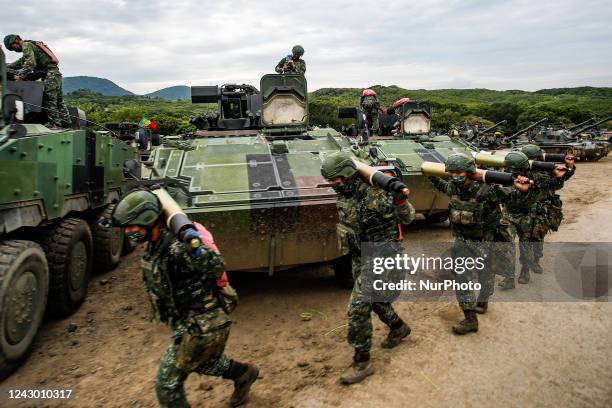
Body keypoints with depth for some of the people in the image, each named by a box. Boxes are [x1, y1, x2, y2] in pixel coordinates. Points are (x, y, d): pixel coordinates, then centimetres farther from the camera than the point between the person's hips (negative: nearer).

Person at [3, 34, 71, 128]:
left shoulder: (26, 45, -3)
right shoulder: (32, 45, 27)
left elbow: (30, 63, -19)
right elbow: (22, 62, 33)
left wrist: (20, 76, -22)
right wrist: (6, 66, 28)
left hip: (50, 74, -10)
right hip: (55, 74, 10)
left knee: (49, 101, -10)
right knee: (59, 101, 10)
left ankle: (54, 123, -12)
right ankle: (66, 122, 11)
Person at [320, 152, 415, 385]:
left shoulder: (373, 196, -25)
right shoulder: (344, 196, 0)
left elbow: (407, 218, -18)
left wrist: (400, 200, -35)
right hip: (358, 257, 9)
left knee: (358, 308, -9)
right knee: (372, 297, 25)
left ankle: (362, 363, 6)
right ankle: (398, 327, 51)